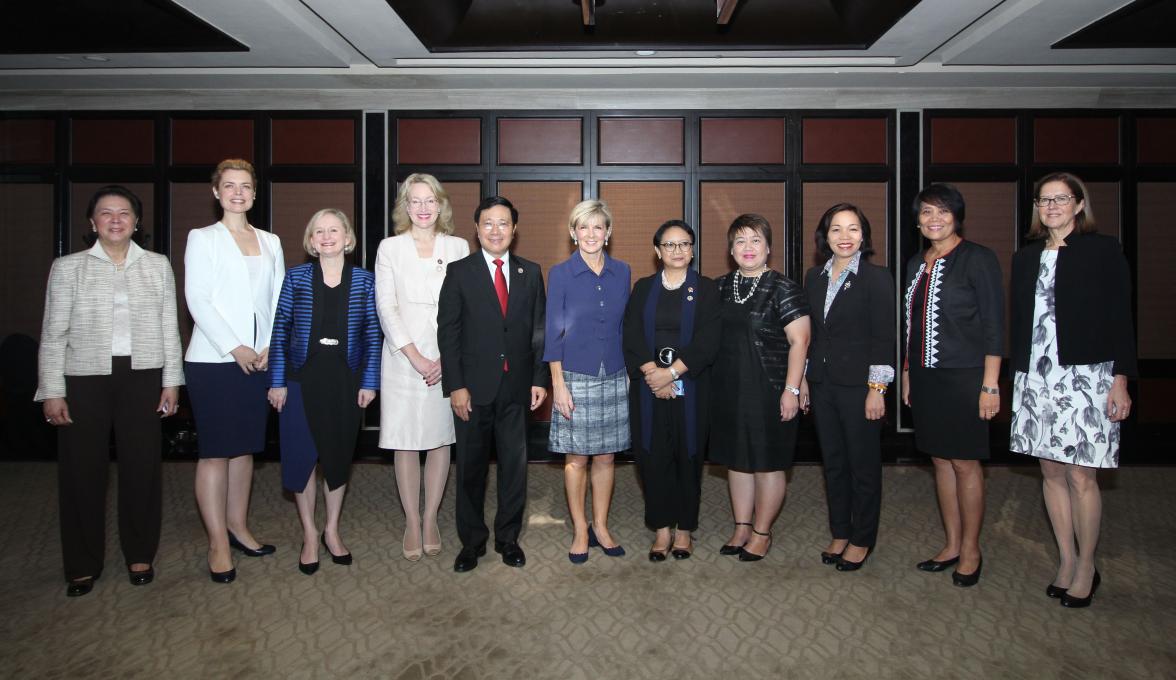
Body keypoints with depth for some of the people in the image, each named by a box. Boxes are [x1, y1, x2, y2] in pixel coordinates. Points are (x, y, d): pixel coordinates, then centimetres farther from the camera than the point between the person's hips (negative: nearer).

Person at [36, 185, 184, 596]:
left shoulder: (158, 266, 7)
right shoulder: (67, 267, 4)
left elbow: (169, 327, 7)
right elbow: (54, 334, 3)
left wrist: (172, 381, 3)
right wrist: (52, 391, -3)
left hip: (142, 378, 1)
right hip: (85, 380, 0)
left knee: (142, 468, 6)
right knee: (82, 471, 5)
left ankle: (140, 555, 22)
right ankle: (83, 565, 19)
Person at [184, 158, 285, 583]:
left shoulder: (270, 242, 14)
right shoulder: (202, 238, 2)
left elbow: (279, 299, 10)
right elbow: (197, 299, -6)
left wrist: (270, 347, -3)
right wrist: (234, 348, -13)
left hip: (259, 359, 4)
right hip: (213, 358, -4)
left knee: (245, 448, 10)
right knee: (215, 451, -2)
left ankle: (237, 527, 22)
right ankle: (218, 544, 5)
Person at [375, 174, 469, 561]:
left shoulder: (458, 247, 6)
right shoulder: (390, 248, 5)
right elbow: (386, 307, -2)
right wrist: (416, 357, -11)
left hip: (449, 361, 1)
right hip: (404, 359, 0)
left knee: (441, 440, 6)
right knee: (405, 443, 3)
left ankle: (430, 519, 20)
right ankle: (411, 523, 16)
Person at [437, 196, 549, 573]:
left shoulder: (530, 272, 8)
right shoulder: (459, 272, 0)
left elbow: (538, 330, 7)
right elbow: (447, 332, -4)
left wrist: (540, 379, -1)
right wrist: (455, 386, -10)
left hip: (516, 386, 2)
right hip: (473, 387, -2)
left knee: (515, 465, 9)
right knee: (471, 467, 9)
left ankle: (508, 537, 25)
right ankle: (472, 541, 24)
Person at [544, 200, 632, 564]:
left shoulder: (621, 272, 6)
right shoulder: (560, 274, -4)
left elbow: (625, 326, 12)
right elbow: (554, 333, -5)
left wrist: (630, 370, 7)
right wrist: (558, 383, -10)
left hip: (614, 377, 3)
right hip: (575, 377, -3)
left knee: (605, 456, 9)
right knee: (576, 458, 4)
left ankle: (601, 527, 23)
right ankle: (580, 530, 19)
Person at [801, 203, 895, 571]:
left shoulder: (876, 278, -7)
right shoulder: (814, 277, 9)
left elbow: (884, 337, -10)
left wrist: (877, 389, -14)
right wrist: (803, 378, 10)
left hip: (858, 385, -5)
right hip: (822, 384, 5)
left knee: (864, 465, 6)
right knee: (833, 462, 13)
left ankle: (861, 540, 20)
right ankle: (840, 534, 27)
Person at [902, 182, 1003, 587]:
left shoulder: (977, 259, -8)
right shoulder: (916, 264, 11)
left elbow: (994, 324, -10)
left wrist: (990, 384, -14)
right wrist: (907, 374, 14)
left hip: (964, 376, -6)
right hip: (925, 376, 6)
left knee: (964, 463, 1)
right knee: (940, 461, 12)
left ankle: (970, 551, 16)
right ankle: (951, 546, 23)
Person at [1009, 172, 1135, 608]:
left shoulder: (1103, 251, 0)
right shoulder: (1026, 258, 12)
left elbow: (1120, 319, -3)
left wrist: (1120, 380, -9)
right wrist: (1018, 377, 11)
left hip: (1086, 375, -4)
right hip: (1036, 377, 5)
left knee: (1081, 476, -3)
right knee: (1051, 471, 9)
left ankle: (1086, 567, 14)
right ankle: (1066, 560, 22)